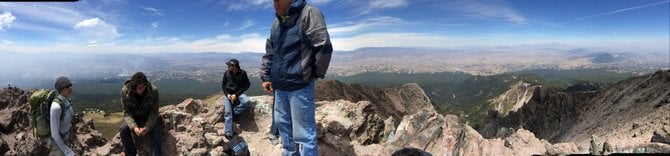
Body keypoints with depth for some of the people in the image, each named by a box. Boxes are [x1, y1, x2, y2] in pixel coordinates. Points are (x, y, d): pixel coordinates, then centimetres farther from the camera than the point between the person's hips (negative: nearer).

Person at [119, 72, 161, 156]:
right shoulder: (125, 91, -24)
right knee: (124, 129, -25)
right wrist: (134, 127, -36)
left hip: (149, 116, -1)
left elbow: (154, 113, -19)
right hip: (133, 116, 1)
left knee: (155, 130, -27)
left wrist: (148, 127, -36)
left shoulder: (153, 90, -27)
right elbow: (127, 112, -19)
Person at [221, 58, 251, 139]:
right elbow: (223, 85, 7)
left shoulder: (242, 73, -8)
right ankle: (228, 133, -20)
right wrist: (227, 94, -11)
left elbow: (246, 85, -6)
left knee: (246, 101, -34)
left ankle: (234, 113, -14)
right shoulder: (226, 73, -1)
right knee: (228, 112, -17)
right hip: (228, 94, 1)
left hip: (238, 93, -1)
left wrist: (236, 94, -15)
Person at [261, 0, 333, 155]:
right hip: (279, 86, 8)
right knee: (283, 124, 20)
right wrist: (266, 76, 13)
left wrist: (315, 73, -7)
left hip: (299, 86, -8)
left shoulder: (308, 14, -14)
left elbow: (324, 47, -19)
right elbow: (269, 52, 18)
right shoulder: (277, 22, 11)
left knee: (303, 134, -3)